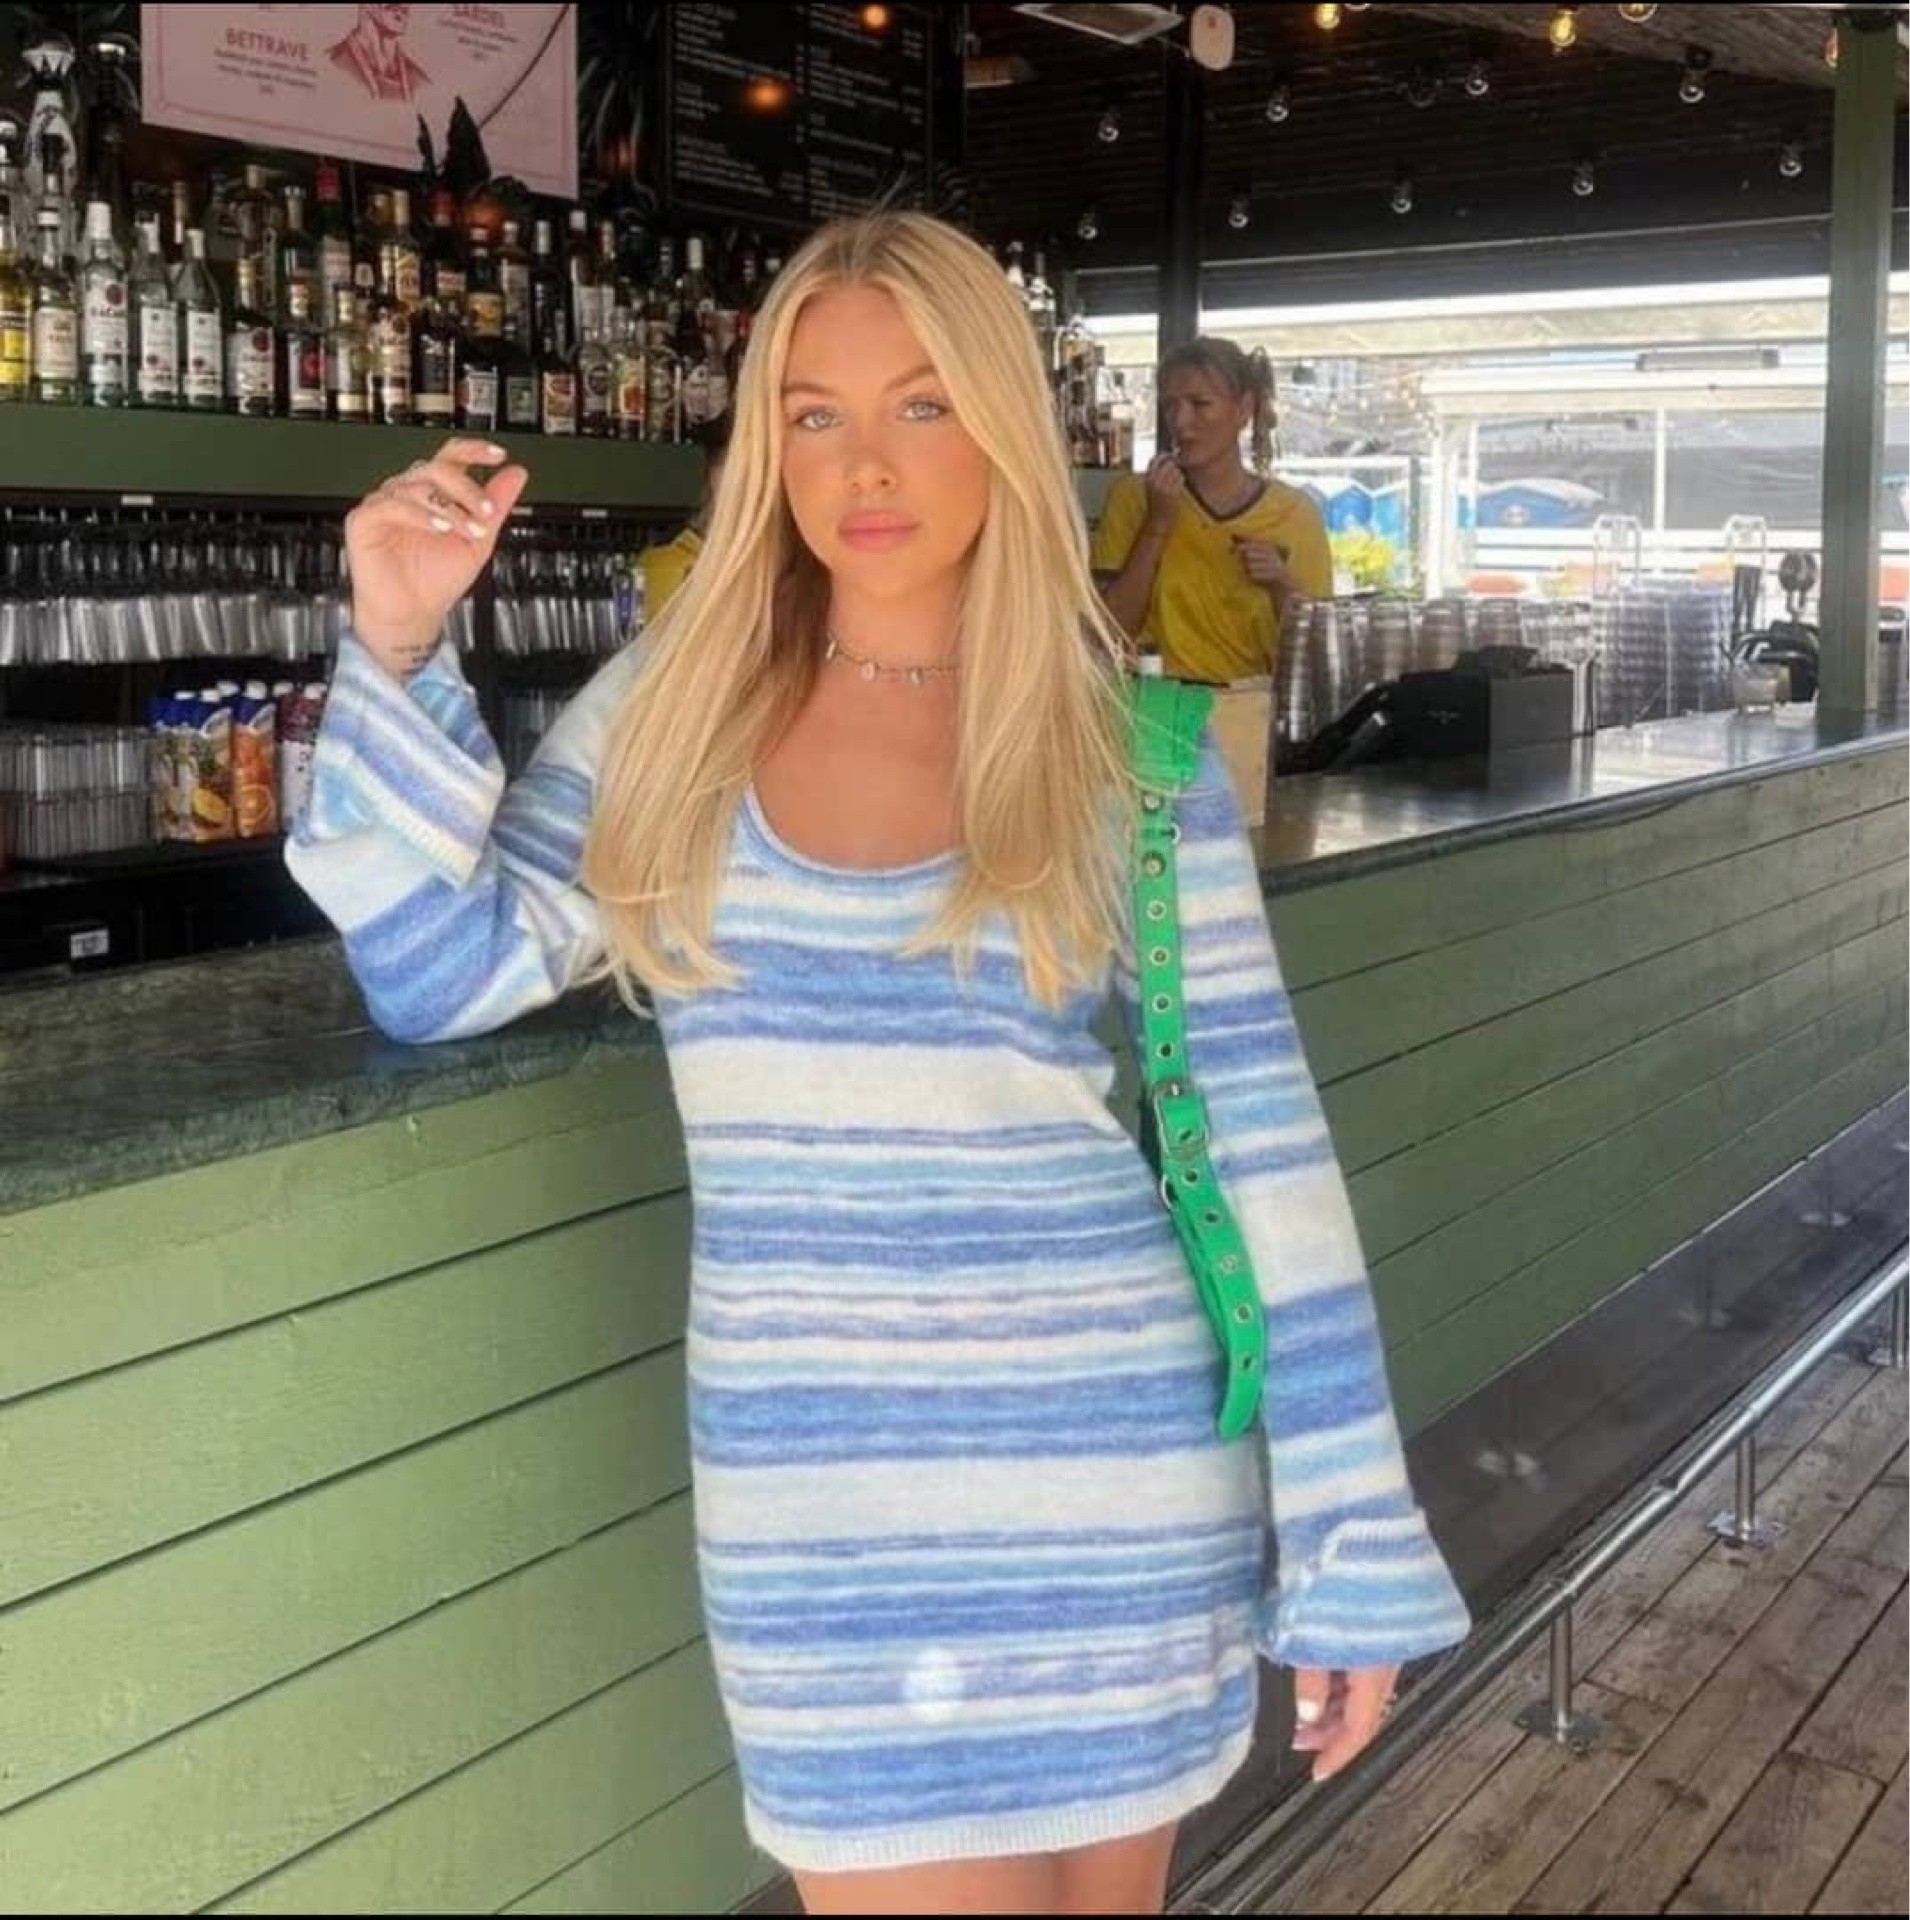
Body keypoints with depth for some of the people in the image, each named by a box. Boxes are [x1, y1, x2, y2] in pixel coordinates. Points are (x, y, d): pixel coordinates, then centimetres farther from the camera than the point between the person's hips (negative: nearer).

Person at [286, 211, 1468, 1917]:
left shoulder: (1132, 745, -5)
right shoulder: (675, 708, 2)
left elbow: (1261, 1138, -4)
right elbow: (441, 974, 2)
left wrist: (1354, 1547, -5)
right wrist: (397, 653, -9)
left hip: (1114, 1474, 0)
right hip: (823, 1504, 1)